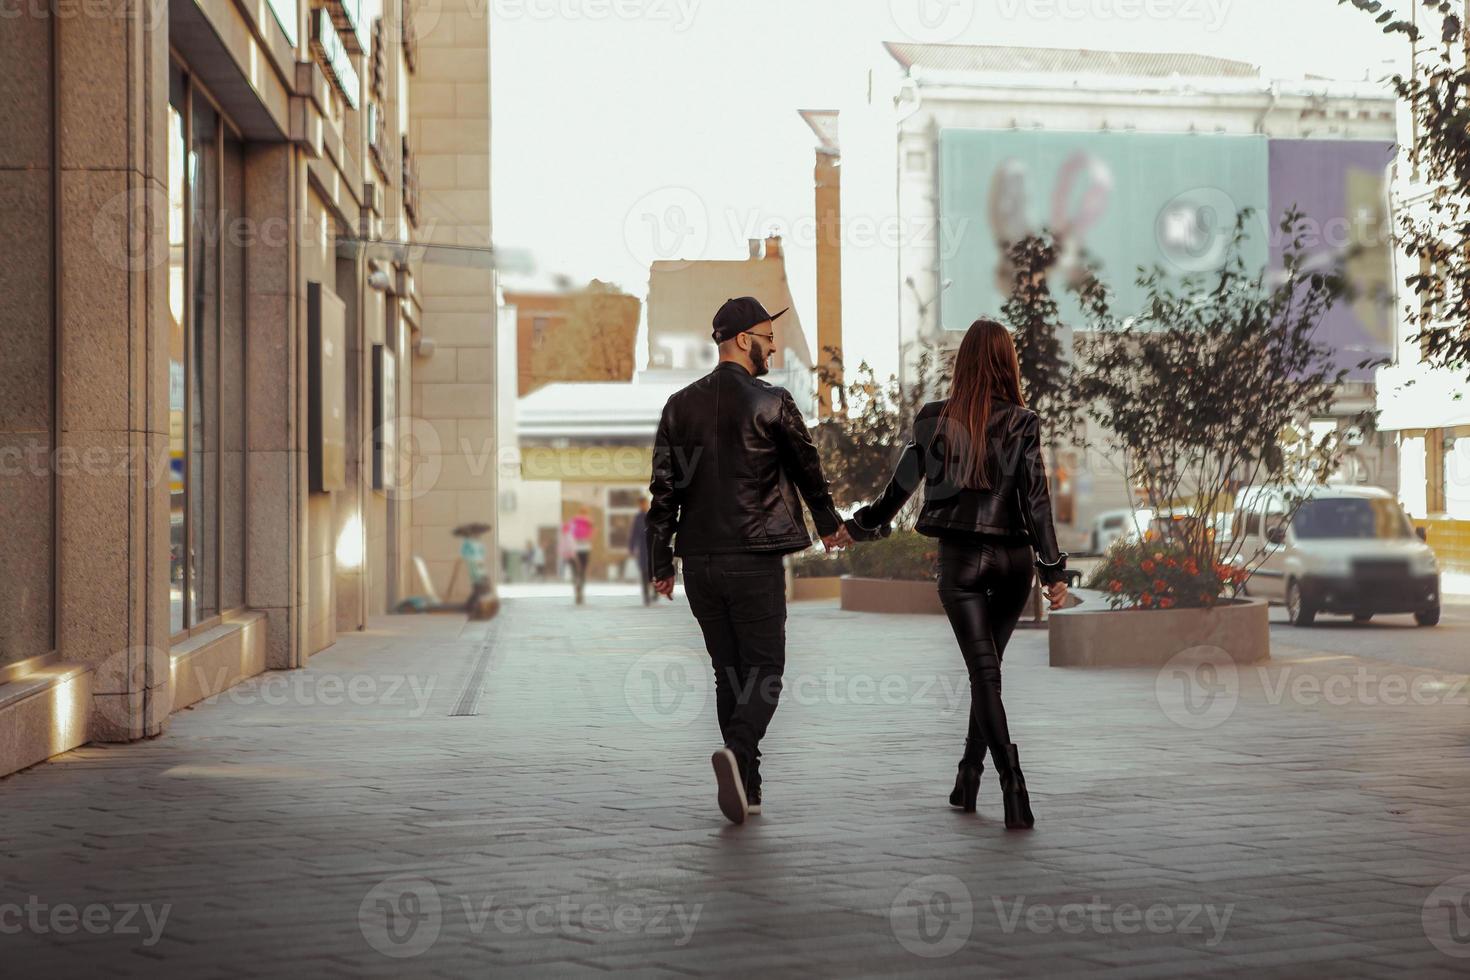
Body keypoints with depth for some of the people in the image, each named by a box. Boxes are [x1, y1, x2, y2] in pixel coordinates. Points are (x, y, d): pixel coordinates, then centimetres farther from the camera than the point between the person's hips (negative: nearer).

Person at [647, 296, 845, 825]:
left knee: (728, 672, 13)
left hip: (700, 562, 5)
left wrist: (661, 563, 10)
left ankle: (746, 787, 15)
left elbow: (664, 489, 5)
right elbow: (807, 467, 6)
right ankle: (738, 751, -24)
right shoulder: (770, 403, -7)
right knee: (764, 670, 2)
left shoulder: (680, 405, 6)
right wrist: (828, 522, 24)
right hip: (755, 559, -5)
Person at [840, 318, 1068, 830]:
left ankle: (1014, 789, -15)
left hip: (959, 557, -1)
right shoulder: (1021, 423, -5)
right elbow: (1035, 499, -9)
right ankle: (967, 779, 22)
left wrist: (858, 527, 19)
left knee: (984, 671, -2)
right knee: (987, 667, 17)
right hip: (1012, 557, 1)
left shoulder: (935, 419, -3)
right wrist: (1053, 571, -7)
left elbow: (902, 485, 3)